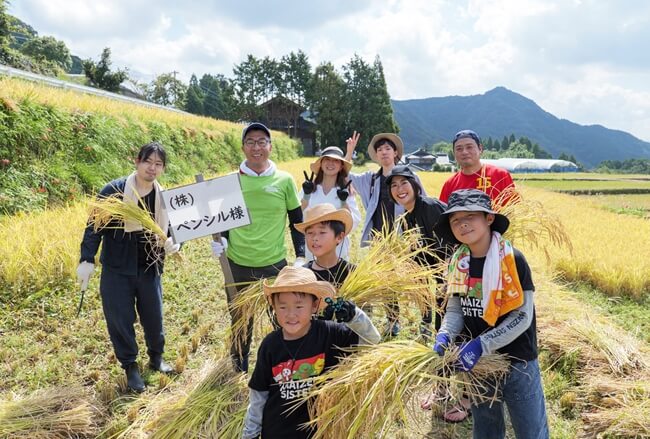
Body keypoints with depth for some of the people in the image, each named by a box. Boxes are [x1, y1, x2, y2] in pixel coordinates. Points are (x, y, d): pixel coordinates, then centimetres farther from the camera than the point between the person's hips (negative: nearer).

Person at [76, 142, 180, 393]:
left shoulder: (165, 198, -1)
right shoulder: (114, 191, -11)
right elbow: (94, 226, -9)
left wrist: (173, 244, -12)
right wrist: (87, 260, -15)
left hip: (149, 270, 3)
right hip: (117, 270, -3)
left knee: (154, 317, 12)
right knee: (120, 320, 5)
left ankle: (156, 357, 37)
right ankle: (130, 367, 25)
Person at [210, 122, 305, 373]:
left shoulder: (284, 180, -1)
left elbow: (297, 222, 6)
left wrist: (301, 256, -1)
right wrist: (219, 240, -7)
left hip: (275, 265, -1)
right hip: (238, 265, 1)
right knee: (240, 322, 17)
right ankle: (238, 370, 38)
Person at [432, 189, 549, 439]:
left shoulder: (512, 260, -19)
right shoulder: (458, 262, -3)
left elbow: (522, 317, -19)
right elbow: (455, 308, 3)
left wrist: (481, 345, -26)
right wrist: (445, 335, -17)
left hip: (517, 362, -5)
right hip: (477, 361, 5)